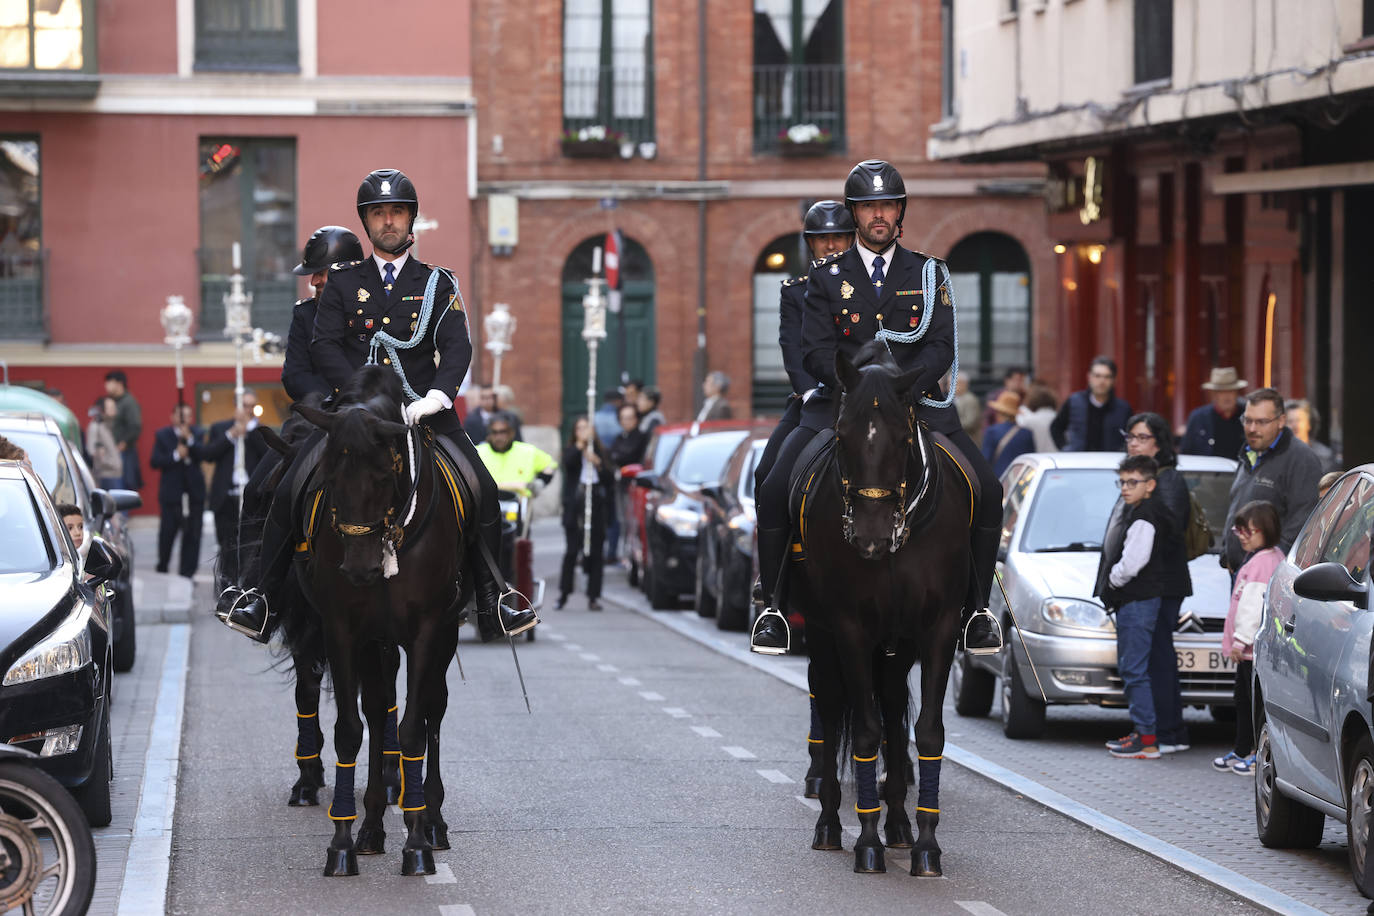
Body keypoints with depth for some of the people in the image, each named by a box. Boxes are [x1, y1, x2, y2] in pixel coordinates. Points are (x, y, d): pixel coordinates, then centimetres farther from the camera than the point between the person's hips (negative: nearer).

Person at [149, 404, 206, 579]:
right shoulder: (162, 435, 3)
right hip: (172, 491, -1)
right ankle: (162, 569, 23)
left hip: (194, 491, 1)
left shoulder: (196, 433, 7)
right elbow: (155, 461, -6)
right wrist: (176, 455, -16)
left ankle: (187, 572, 3)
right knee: (167, 532, 3)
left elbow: (203, 455, -8)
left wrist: (190, 439, -20)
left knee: (192, 535, -1)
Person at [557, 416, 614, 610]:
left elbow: (610, 478, 5)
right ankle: (563, 595, 0)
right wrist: (581, 443, -25)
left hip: (596, 508, 2)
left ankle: (593, 597, 4)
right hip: (574, 507, -2)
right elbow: (568, 462, -16)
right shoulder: (571, 451, 7)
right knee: (571, 552, -6)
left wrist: (597, 463, -9)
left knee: (595, 554, 1)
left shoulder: (601, 454, 13)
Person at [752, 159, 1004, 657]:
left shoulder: (929, 274, 7)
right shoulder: (826, 275, 5)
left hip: (918, 402, 1)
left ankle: (976, 609, -1)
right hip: (839, 402, 0)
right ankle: (773, 604, -3)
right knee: (776, 490, -19)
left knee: (986, 490, -15)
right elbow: (815, 352, -3)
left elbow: (941, 347, -3)